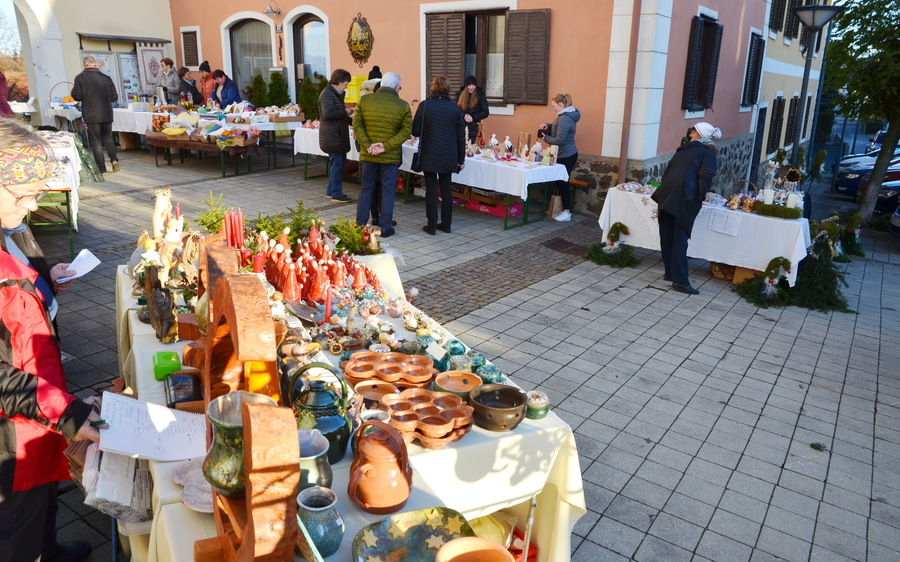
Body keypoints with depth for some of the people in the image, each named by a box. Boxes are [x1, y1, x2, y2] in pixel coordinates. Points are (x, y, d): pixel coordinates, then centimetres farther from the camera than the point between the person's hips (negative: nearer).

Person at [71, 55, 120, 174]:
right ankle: (114, 158, -5)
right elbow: (114, 97, 6)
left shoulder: (80, 78, -6)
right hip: (107, 114, 3)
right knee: (107, 138, 17)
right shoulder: (106, 78, 2)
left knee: (96, 142, 4)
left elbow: (76, 96, -8)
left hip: (91, 115, -2)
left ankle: (101, 169, 3)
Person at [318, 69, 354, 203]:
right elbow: (327, 113, -28)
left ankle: (331, 191, 23)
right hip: (332, 137, -10)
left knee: (340, 162, 14)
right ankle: (336, 193, 3)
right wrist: (345, 112, -18)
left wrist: (352, 121, 18)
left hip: (338, 136, 10)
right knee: (337, 163, -5)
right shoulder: (327, 94, -15)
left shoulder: (336, 94, 19)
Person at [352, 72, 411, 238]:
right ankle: (385, 227, 10)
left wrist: (367, 145, -9)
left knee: (366, 188, 14)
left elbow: (356, 125, -5)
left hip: (368, 155, 3)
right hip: (391, 156, -2)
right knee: (388, 191, 7)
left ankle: (360, 224, 19)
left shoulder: (364, 100, 0)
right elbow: (406, 131, -12)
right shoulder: (402, 105, -6)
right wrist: (386, 146, -15)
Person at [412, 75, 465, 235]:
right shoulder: (455, 108, 1)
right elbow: (461, 136, 3)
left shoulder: (425, 106, -7)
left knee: (431, 188, 3)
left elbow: (415, 131, -6)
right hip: (448, 156, 2)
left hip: (429, 155, -2)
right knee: (446, 188, 11)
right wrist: (461, 159, 11)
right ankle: (446, 224, 16)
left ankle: (432, 225, 6)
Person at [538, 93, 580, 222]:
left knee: (562, 183, -4)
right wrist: (548, 125, 9)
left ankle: (567, 212, 3)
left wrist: (545, 138, -10)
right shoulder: (567, 116, 12)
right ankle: (563, 209, 21)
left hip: (566, 156, -10)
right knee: (560, 182, 13)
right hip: (564, 154, 10)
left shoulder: (565, 118, -21)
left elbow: (559, 140, -24)